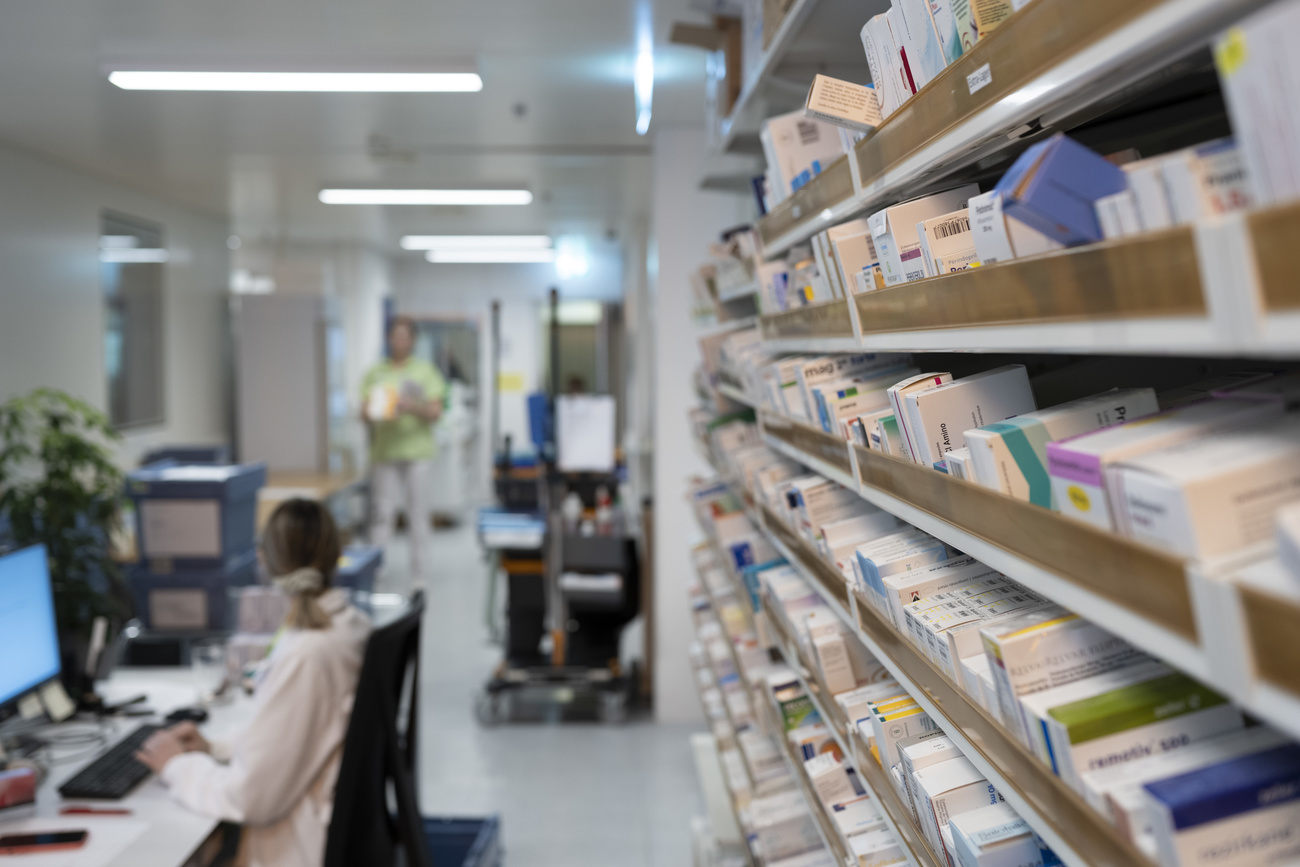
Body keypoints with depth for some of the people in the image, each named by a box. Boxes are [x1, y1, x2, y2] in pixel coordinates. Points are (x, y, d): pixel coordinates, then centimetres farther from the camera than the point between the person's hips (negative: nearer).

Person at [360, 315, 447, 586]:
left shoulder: (425, 371, 8)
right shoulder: (375, 373, 13)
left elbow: (435, 412, 2)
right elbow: (365, 412, 9)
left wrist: (411, 407, -16)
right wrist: (373, 413, -14)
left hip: (417, 451, -1)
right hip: (384, 450, 1)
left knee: (418, 513, -2)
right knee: (381, 512, -3)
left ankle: (418, 574, 4)